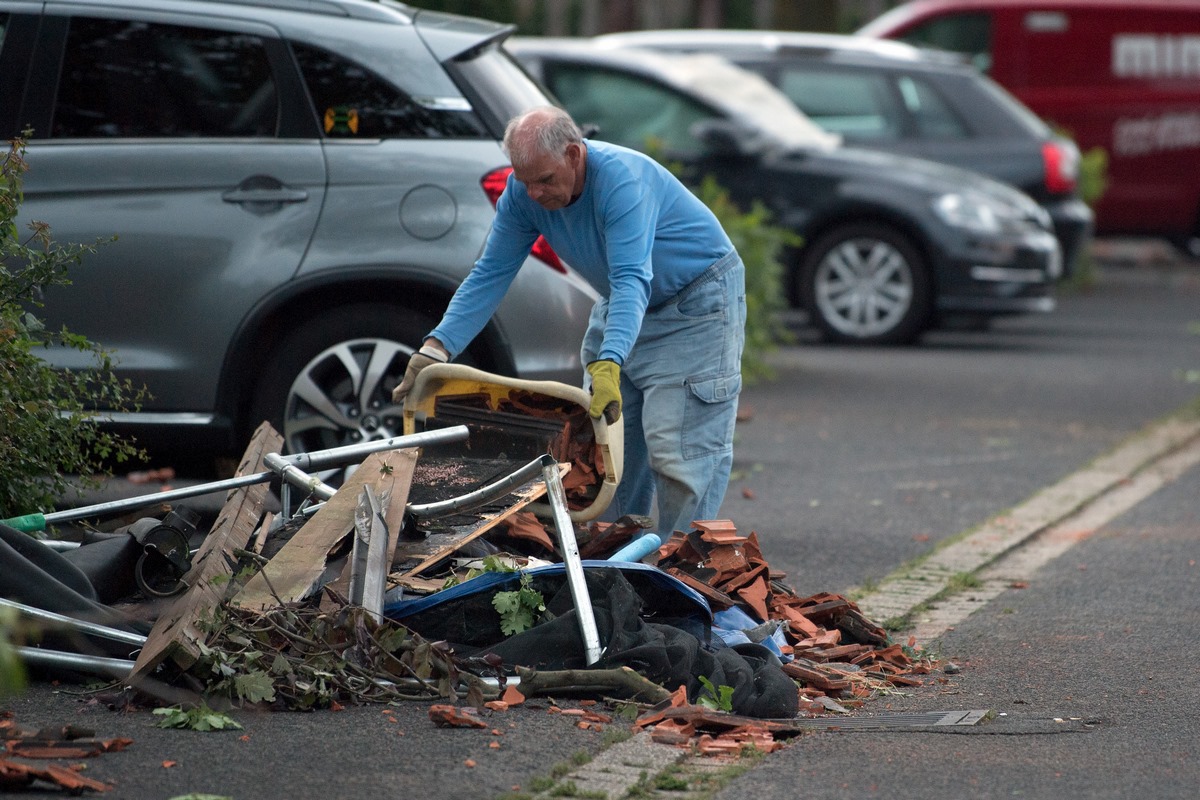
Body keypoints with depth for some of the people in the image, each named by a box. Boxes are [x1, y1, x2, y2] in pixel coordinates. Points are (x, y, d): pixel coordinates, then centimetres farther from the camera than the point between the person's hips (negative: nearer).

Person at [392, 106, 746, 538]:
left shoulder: (621, 178, -33)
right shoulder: (524, 192, -12)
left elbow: (631, 281, -42)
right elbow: (490, 275, -9)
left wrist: (608, 365, -55)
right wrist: (435, 349, -19)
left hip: (697, 301, -7)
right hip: (621, 307, 7)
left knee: (680, 453, -14)